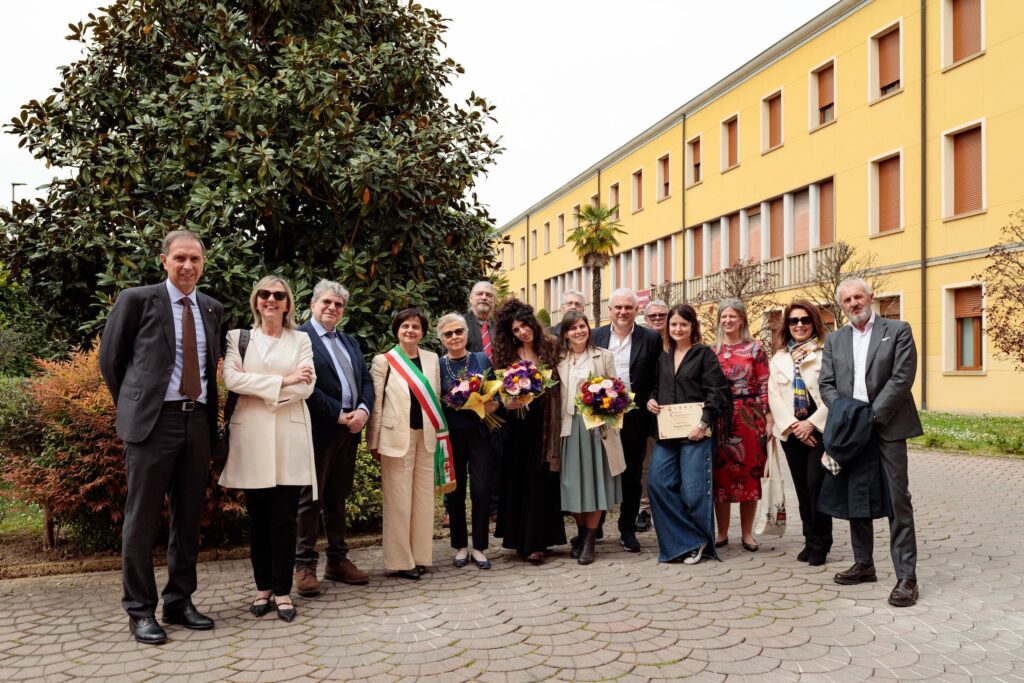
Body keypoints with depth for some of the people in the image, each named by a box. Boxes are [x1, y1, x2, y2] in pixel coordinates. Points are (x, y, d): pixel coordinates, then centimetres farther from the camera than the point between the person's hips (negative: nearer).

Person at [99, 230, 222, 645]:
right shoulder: (137, 299, 0)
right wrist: (132, 407, 9)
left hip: (198, 420, 5)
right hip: (152, 420, -5)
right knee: (143, 517, 1)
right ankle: (140, 610, 12)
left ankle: (179, 602, 22)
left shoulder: (212, 309, 13)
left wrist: (209, 414, 13)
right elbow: (110, 359, 6)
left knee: (188, 517, 10)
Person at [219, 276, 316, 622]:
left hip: (290, 438, 0)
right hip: (251, 437, 0)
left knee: (285, 519, -1)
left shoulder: (301, 340, 10)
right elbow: (231, 379, -7)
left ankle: (282, 590, 9)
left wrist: (257, 386, -8)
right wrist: (282, 381, -11)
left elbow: (306, 386, -3)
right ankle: (263, 587, 17)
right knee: (258, 518, 6)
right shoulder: (238, 337, 9)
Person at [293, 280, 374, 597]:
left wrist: (363, 410, -5)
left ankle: (338, 560, 22)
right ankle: (305, 566, 10)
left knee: (338, 498, 14)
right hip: (318, 430, -7)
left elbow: (366, 380, 13)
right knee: (310, 499, 1)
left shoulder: (350, 343, 18)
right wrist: (339, 415, -15)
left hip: (349, 429, 7)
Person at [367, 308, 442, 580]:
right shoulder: (383, 361, -2)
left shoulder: (432, 359, 9)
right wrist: (374, 442, -4)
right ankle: (399, 560, 10)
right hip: (396, 436, -4)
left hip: (426, 435, 4)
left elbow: (435, 399, 13)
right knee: (398, 500, 0)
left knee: (424, 497, 8)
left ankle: (420, 555, 19)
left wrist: (439, 433, 10)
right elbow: (376, 403, -3)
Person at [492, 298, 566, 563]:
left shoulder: (551, 348, 2)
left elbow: (560, 385, 2)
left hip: (546, 423, -1)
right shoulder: (509, 356, 5)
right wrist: (513, 401, -16)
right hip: (520, 425, 1)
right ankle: (521, 538, 16)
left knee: (541, 479, 1)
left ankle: (536, 541, 7)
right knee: (518, 479, 5)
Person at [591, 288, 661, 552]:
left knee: (632, 476, 9)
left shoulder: (651, 339, 1)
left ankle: (628, 531, 21)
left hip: (634, 418, 0)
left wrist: (650, 403, -8)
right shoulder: (595, 337, 4)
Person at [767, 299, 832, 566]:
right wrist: (792, 425, -8)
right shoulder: (778, 358, 12)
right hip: (791, 431, 4)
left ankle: (821, 543, 4)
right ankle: (810, 539, 19)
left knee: (816, 482, -9)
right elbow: (774, 395, 4)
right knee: (802, 486, 9)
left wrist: (812, 423, -13)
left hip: (819, 429, -4)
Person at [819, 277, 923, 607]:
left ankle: (906, 576, 0)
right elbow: (826, 384, 7)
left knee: (897, 500, -4)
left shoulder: (898, 331, 0)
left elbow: (902, 378, -9)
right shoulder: (834, 340, 12)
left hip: (887, 428, -4)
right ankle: (863, 564, 23)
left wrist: (871, 416, -14)